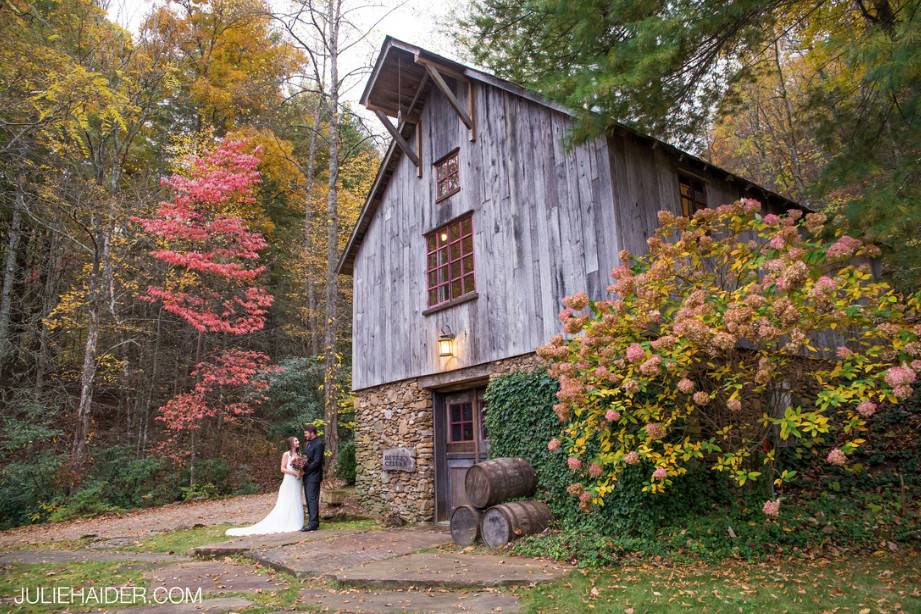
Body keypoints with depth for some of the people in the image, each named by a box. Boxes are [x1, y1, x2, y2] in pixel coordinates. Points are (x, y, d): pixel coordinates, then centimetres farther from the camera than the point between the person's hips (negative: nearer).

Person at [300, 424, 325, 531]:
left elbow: (316, 462, -18)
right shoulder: (307, 443, 15)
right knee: (309, 500, 11)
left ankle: (313, 524, -5)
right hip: (307, 476, 9)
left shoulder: (319, 444, -14)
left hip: (313, 476, -9)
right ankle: (313, 522, 18)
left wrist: (305, 470, -14)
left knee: (312, 499, -8)